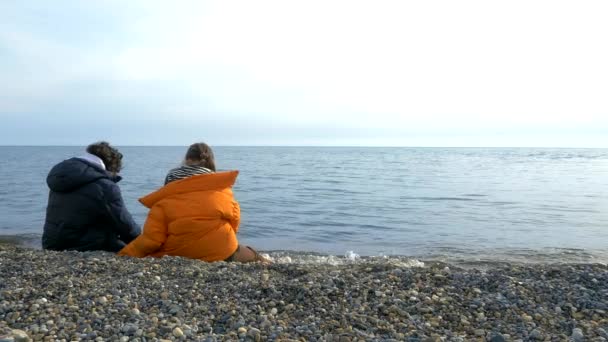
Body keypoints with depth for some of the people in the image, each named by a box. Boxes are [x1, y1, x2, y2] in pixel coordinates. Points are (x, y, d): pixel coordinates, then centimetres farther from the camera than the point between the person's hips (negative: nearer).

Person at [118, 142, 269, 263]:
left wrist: (124, 256, 4)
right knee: (253, 256, 20)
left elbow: (151, 239, -9)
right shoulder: (222, 188, -2)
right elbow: (234, 220, 7)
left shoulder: (164, 201, -6)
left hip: (180, 256, 0)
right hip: (222, 252, 1)